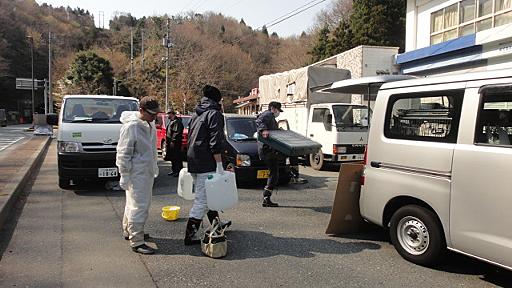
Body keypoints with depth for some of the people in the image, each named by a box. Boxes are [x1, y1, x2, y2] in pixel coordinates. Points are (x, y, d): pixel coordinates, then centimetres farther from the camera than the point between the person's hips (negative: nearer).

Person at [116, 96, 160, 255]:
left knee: (133, 203, 20)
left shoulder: (150, 124, 10)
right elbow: (123, 153, -17)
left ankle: (128, 231, 34)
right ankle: (136, 241, -1)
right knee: (139, 206, -7)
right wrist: (124, 176, -17)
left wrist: (154, 167, 22)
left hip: (147, 172, 9)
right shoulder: (131, 126, -18)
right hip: (136, 173, -9)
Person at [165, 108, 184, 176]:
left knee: (177, 157, -6)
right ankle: (173, 170, 21)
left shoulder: (177, 121, -14)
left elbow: (177, 132, -21)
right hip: (170, 142, 10)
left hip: (175, 143, -10)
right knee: (171, 157, 13)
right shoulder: (171, 121, 18)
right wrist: (166, 140, 20)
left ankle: (179, 171, -2)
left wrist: (173, 141, -22)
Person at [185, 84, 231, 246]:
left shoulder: (196, 114, 18)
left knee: (207, 195, 21)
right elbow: (215, 142, -18)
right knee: (202, 199, -4)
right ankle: (190, 235, -1)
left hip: (193, 162, 9)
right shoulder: (215, 114, -9)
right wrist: (219, 164, -17)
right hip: (206, 164, -9)